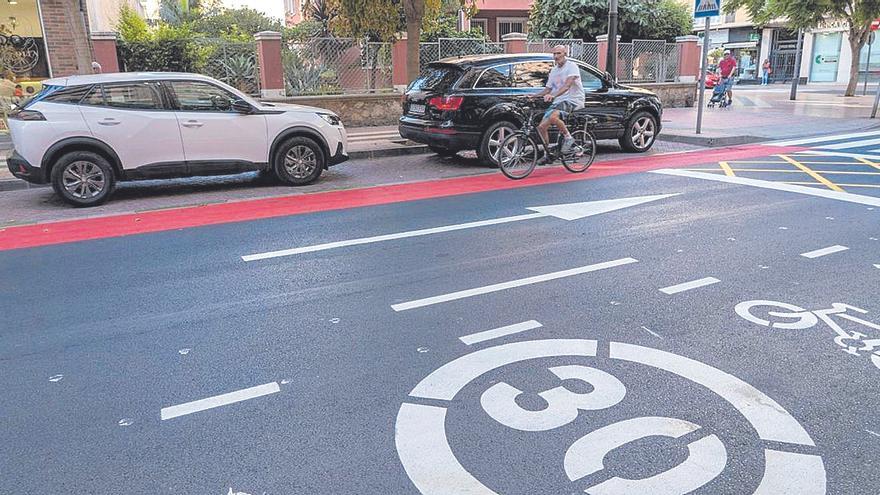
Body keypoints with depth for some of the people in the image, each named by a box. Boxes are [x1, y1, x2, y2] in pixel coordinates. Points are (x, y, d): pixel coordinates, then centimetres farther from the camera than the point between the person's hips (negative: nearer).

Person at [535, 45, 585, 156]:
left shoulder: (572, 66, -7)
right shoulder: (554, 70, 18)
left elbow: (567, 85, -23)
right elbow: (548, 88, 21)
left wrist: (553, 95, -38)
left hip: (573, 101, -8)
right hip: (557, 102, 8)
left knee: (553, 117, -36)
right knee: (541, 127, -5)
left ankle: (568, 138, -16)